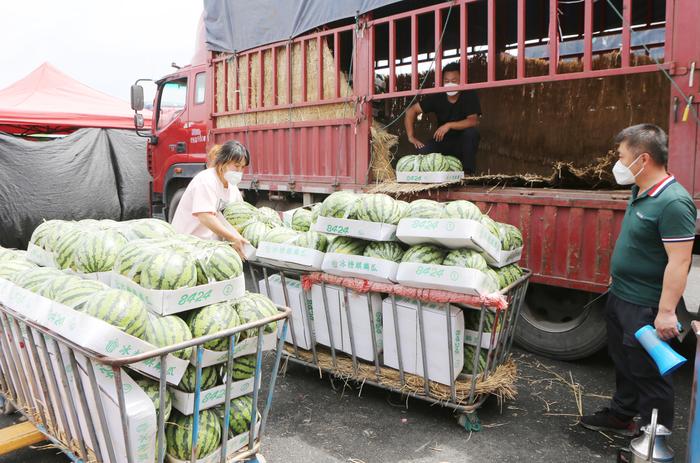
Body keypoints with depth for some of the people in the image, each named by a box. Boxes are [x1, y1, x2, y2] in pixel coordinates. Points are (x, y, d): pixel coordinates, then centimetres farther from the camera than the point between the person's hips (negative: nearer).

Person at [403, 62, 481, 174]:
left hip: (463, 143, -1)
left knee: (471, 131, -33)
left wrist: (449, 125, -35)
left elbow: (473, 121, -25)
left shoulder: (469, 96, -14)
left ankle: (468, 172, -17)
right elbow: (411, 111, -6)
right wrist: (411, 136, -15)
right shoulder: (437, 97, -8)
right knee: (423, 151, -28)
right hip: (443, 142, 1)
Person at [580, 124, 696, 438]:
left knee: (648, 373, 5)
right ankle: (621, 415, 42)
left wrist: (666, 311, -26)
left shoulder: (673, 203, -23)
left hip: (646, 307, -9)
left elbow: (679, 262, -25)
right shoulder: (640, 193, 6)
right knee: (624, 363, 23)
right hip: (620, 295, 9)